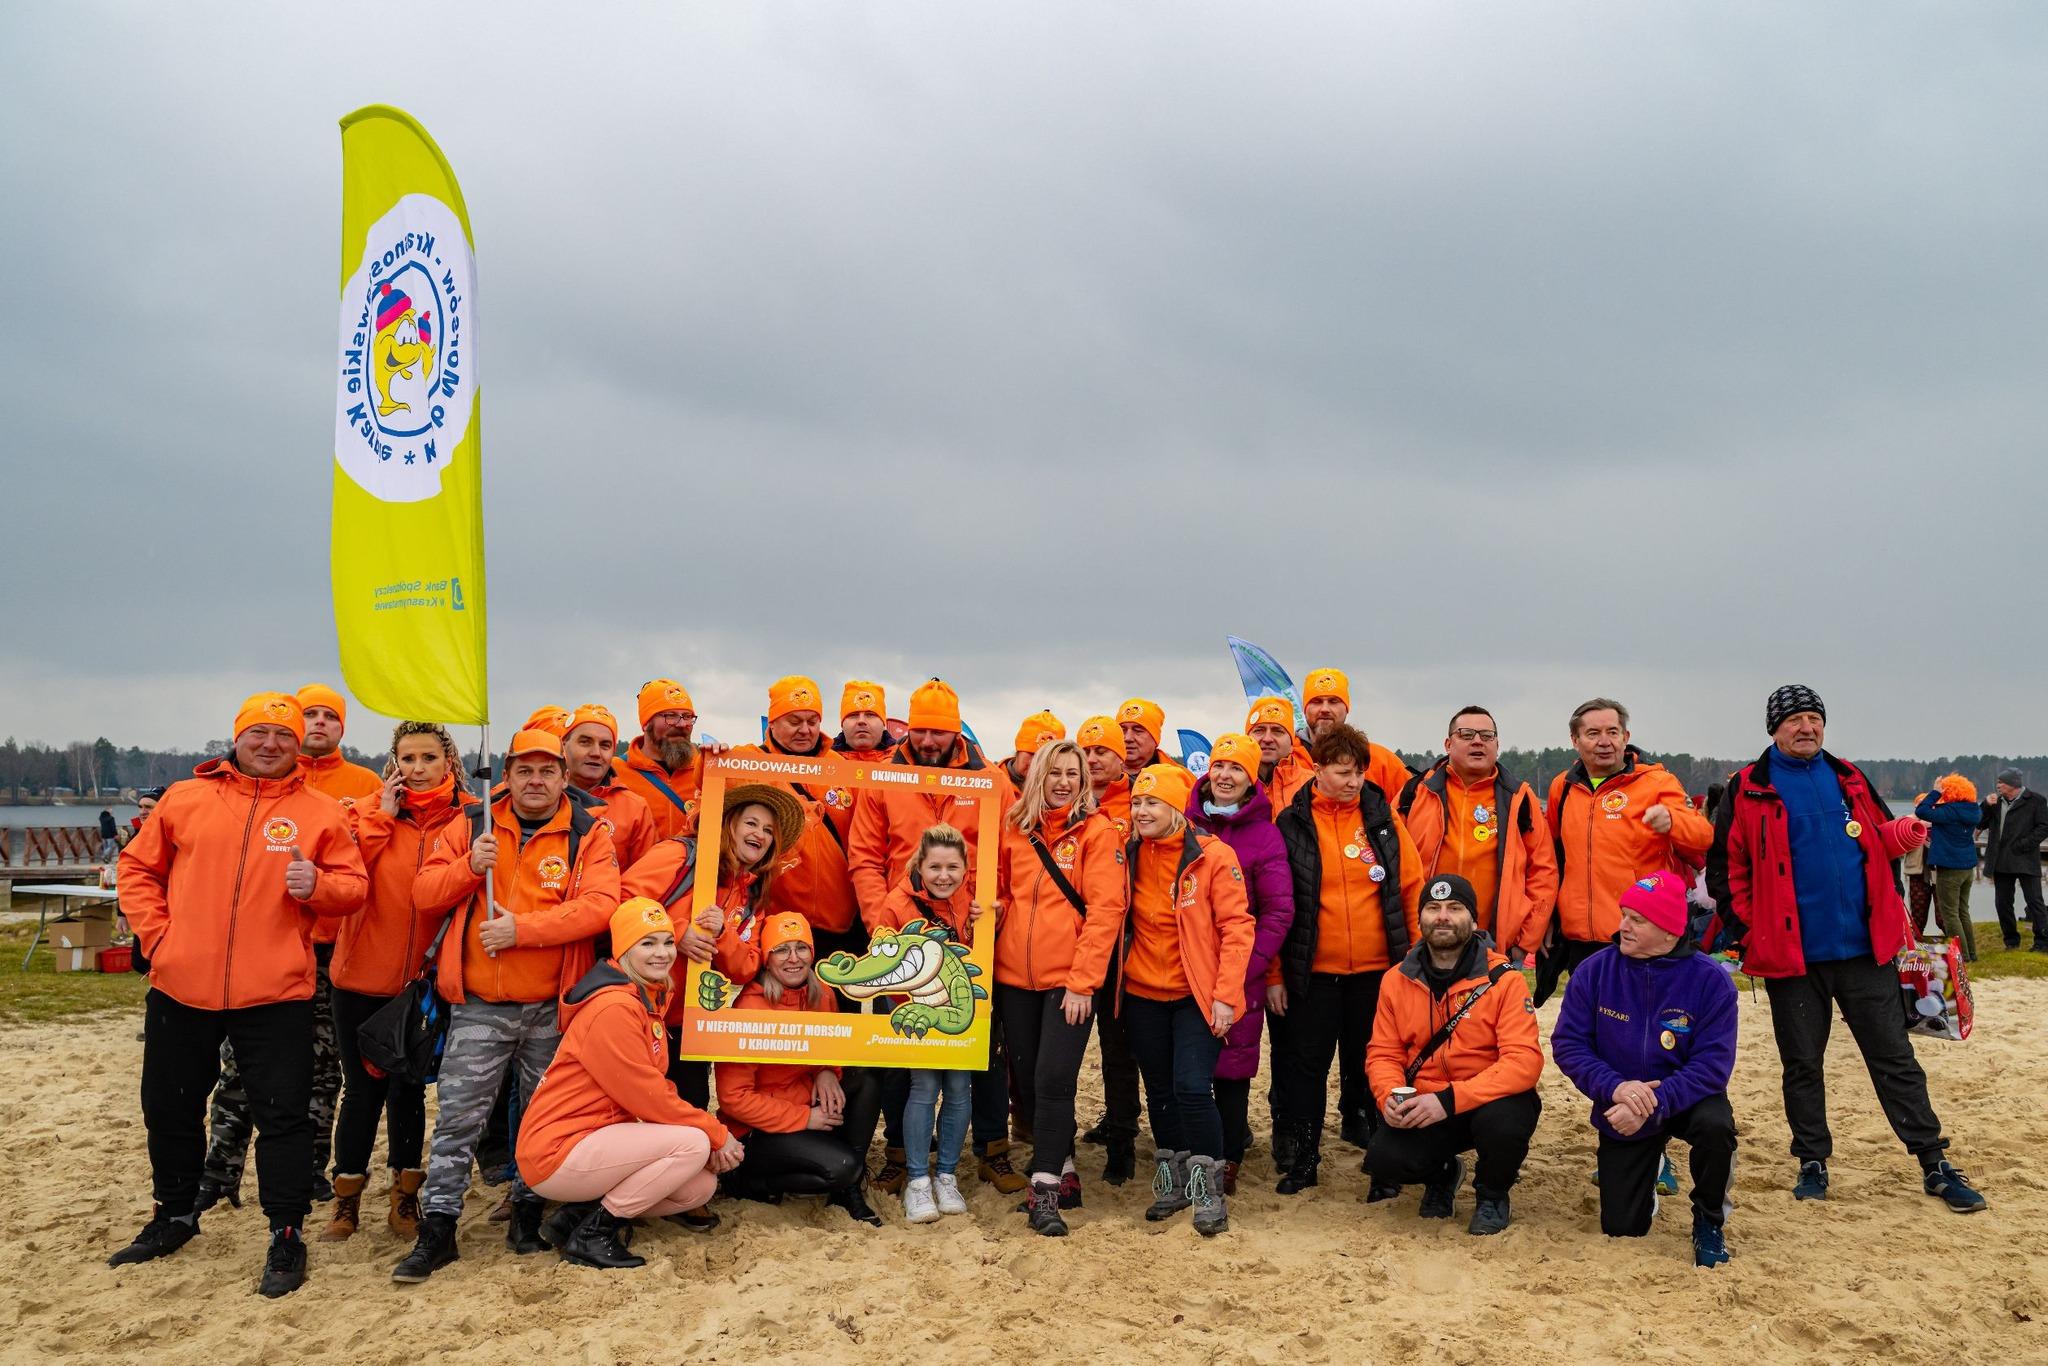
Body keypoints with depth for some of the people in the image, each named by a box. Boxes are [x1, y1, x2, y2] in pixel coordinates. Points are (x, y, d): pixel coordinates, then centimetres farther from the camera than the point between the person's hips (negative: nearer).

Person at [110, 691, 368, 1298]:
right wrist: (156, 932, 2)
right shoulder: (185, 799, 6)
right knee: (169, 1110, 17)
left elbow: (354, 885, 1)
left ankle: (287, 1234, 11)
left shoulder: (321, 812, 1)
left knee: (283, 1116, -1)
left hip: (276, 995, -3)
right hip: (181, 988, 3)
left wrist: (317, 885, -20)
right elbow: (138, 868, 13)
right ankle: (174, 1215, 38)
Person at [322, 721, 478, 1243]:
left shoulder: (468, 817, -3)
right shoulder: (372, 810, 0)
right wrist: (381, 816, -14)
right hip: (363, 976, 0)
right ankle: (347, 1199, 24)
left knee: (408, 1088, 11)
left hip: (424, 980, 0)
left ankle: (405, 1198, 26)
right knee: (362, 1087, 8)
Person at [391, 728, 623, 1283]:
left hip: (552, 1007, -1)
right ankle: (437, 1230, 11)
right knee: (457, 1117, 0)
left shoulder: (589, 836, -2)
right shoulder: (471, 827, 6)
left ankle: (528, 1210, 28)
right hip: (478, 1006, 1)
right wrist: (468, 868, -15)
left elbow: (599, 904, -16)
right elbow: (424, 895, 4)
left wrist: (521, 928, -22)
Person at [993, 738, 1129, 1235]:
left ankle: (1045, 1192, 0)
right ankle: (1064, 1174, 26)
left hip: (1070, 980, -5)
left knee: (1053, 1082, -10)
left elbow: (1105, 909, -9)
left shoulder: (1097, 831, -3)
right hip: (1014, 976, 5)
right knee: (1026, 1083, 9)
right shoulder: (1016, 829, 9)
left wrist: (1082, 982, -14)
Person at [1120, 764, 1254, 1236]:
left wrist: (1225, 995, -16)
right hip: (1143, 994, 5)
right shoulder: (1129, 857, 2)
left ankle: (1209, 1192, 4)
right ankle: (1172, 1184, 28)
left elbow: (1237, 927, -12)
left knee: (1192, 1089, -13)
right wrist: (1114, 979, 6)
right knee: (1160, 1092, 12)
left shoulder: (1213, 856, -11)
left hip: (1196, 997, -5)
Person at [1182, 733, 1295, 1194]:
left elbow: (1279, 911, -6)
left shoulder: (1265, 835, -2)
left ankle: (1228, 1161, 17)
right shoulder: (1187, 825, 6)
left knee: (1232, 1069, 4)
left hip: (1240, 972, -3)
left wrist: (1248, 966, -13)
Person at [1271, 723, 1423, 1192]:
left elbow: (1411, 887, 4)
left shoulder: (1383, 815, 1)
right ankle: (1302, 1161, 20)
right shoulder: (1291, 823, -3)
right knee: (1306, 1066, 7)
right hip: (1312, 972, -1)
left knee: (1368, 1063, 12)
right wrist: (1274, 974, -2)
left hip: (1376, 969, 1)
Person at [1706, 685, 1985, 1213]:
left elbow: (1881, 839, 17)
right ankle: (1812, 1163, 21)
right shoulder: (1749, 791, -1)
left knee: (1894, 1057, 8)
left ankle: (1934, 1163, 17)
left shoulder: (1849, 779, 9)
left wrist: (1903, 834, -6)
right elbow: (1725, 865, 0)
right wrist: (1740, 924, -8)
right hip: (1791, 953, -2)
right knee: (1802, 1064, 9)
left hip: (1864, 948, 2)